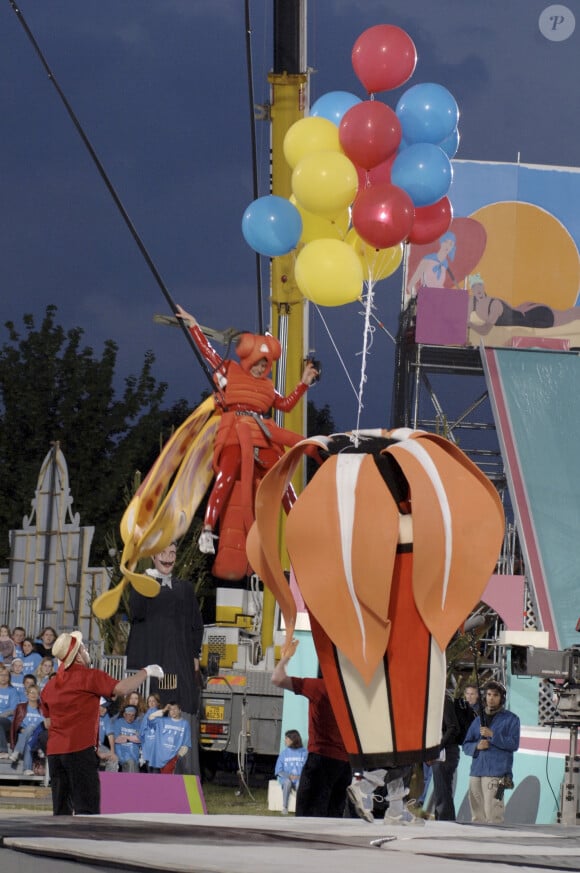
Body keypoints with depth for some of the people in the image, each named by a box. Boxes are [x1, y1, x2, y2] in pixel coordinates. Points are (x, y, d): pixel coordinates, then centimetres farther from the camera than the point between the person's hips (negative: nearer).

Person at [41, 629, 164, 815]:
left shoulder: (49, 686, 15)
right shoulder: (89, 677, -6)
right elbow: (121, 688, -18)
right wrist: (146, 672, -3)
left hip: (54, 752, 7)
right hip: (80, 751, -7)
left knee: (61, 811, 9)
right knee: (87, 809, -9)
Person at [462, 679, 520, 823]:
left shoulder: (510, 719, 6)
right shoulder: (478, 720, 21)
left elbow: (514, 744, -6)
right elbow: (466, 745, 18)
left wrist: (493, 735, -15)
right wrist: (477, 746, -5)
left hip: (496, 773, -6)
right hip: (476, 772, 6)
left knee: (492, 816, -14)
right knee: (477, 815, 6)